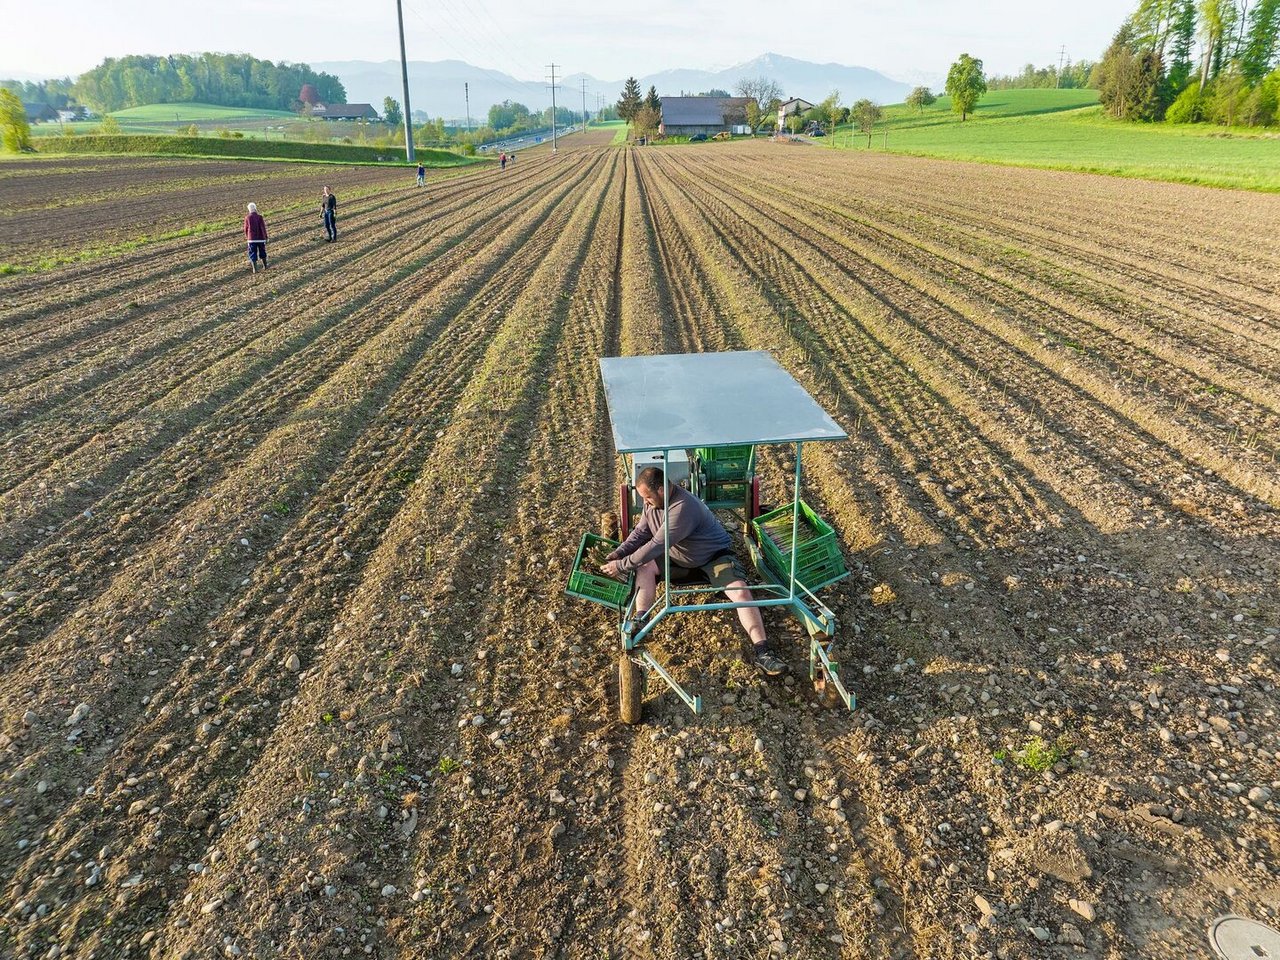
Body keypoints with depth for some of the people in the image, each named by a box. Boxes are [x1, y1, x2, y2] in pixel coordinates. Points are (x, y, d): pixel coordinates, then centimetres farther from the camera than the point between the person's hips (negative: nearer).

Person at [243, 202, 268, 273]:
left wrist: (246, 236, 24)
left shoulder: (247, 218, -2)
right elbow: (263, 228, -10)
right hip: (260, 238, 0)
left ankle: (255, 269, -3)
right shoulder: (259, 217, -7)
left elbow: (246, 229, 7)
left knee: (253, 254, 3)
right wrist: (265, 237, -4)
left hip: (252, 239, 0)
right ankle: (265, 266, 27)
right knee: (262, 252, 17)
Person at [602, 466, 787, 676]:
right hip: (680, 558, 7)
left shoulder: (683, 508, -34)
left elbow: (656, 545, -34)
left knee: (740, 590, -28)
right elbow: (640, 533, 2)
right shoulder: (653, 502, -8)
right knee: (644, 567, -16)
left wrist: (622, 566, -29)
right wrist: (617, 554, -14)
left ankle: (762, 653, -33)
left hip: (715, 555, -7)